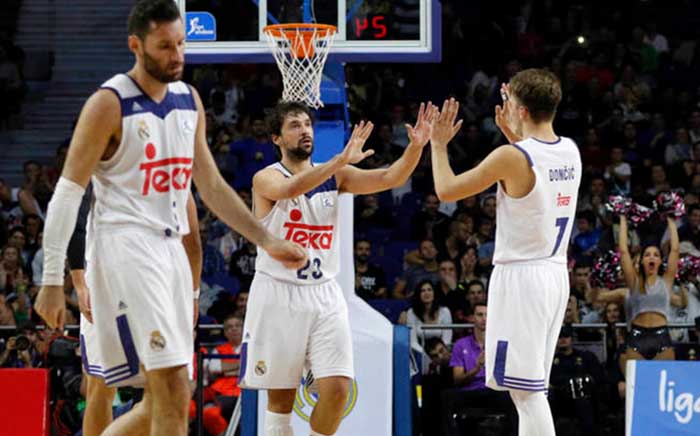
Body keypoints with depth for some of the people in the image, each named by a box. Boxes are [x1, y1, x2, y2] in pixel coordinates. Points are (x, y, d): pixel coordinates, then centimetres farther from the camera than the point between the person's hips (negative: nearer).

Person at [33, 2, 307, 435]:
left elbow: (212, 187, 20)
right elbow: (68, 193, -9)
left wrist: (266, 241, 13)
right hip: (127, 248, -8)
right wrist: (52, 281, -12)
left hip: (172, 249, 8)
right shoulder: (110, 104, -9)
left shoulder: (189, 101, 12)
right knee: (173, 391, -17)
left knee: (163, 400, 8)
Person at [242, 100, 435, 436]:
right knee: (281, 395, 2)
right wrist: (342, 159, -37)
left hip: (324, 295, 3)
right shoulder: (266, 179, -6)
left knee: (337, 388, -9)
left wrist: (416, 147, -23)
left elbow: (390, 178, -4)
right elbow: (291, 188, -30)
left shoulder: (335, 176, 7)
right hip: (278, 295, -3)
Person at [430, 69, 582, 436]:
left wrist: (438, 145, 9)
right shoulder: (570, 151, 5)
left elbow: (446, 190, -6)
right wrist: (509, 130, 31)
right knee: (529, 388, 17)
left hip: (520, 276, -8)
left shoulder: (511, 157, -16)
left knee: (527, 390, -9)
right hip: (556, 272, 8)